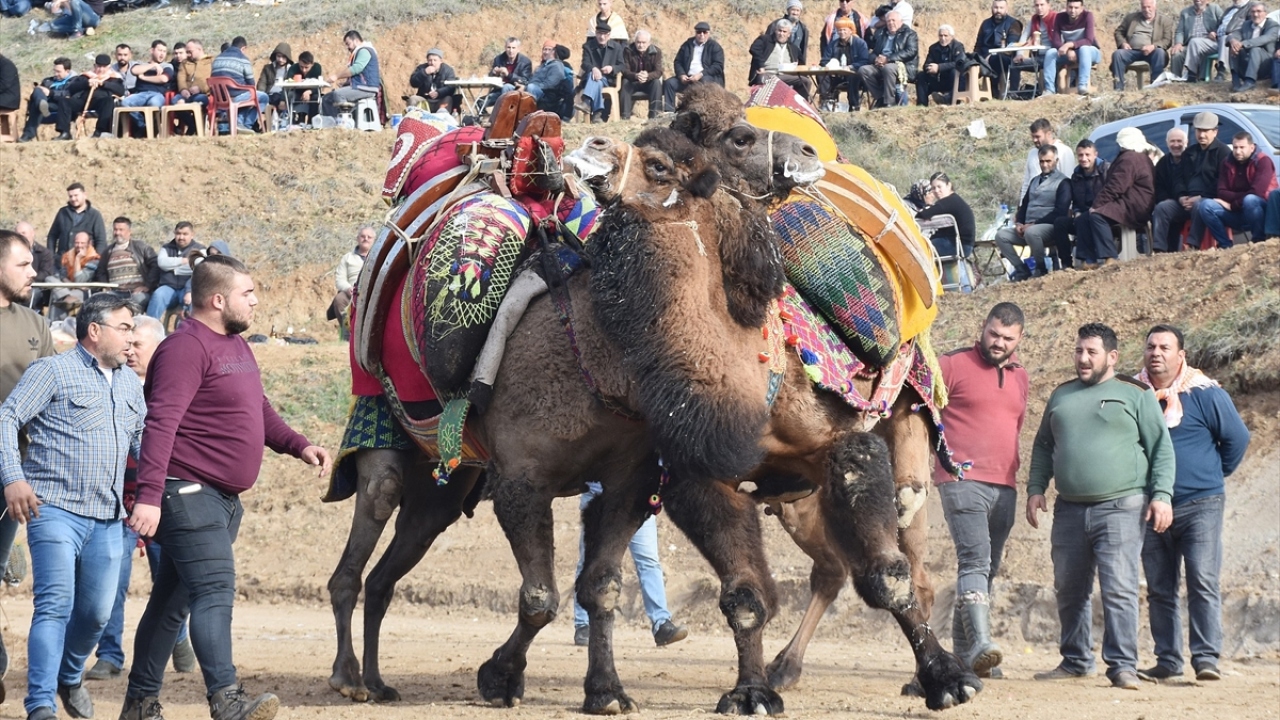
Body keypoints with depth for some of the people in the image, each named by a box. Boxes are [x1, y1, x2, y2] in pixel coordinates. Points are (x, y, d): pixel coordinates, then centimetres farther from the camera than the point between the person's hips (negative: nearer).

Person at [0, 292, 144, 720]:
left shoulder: (130, 385, 19)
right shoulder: (53, 372, -2)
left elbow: (142, 440, 29)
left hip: (107, 519, 6)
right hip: (55, 509, -6)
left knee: (96, 613, 9)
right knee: (56, 604, -16)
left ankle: (69, 679, 35)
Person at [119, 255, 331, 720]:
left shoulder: (236, 345, 17)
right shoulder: (187, 347, -15)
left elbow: (259, 411, 30)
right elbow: (161, 424, -24)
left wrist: (298, 446, 14)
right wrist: (149, 496, -31)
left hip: (222, 498, 10)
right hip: (189, 495, -10)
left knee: (173, 599, 13)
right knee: (215, 592, -19)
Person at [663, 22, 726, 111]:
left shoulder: (715, 47, 5)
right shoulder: (687, 45, 18)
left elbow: (718, 66, -6)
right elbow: (678, 62, 15)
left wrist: (701, 74, -19)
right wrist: (682, 75, -7)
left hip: (707, 77, -4)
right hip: (687, 78, 4)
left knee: (705, 81, -39)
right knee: (669, 83, -19)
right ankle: (669, 112, -23)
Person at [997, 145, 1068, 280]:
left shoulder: (1062, 182, -1)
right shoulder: (1035, 181, 23)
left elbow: (1060, 212, -11)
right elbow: (1024, 204, 24)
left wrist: (1035, 224, -15)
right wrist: (1019, 223, 2)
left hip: (1049, 227, -7)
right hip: (1027, 227, 7)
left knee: (1031, 233, -39)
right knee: (1001, 235, -14)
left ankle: (1041, 270, -19)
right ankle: (1022, 270, -13)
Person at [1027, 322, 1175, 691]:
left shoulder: (1136, 394, 4)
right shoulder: (1062, 395, 18)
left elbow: (1161, 448, 1)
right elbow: (1043, 446, 23)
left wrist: (1161, 495, -8)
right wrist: (1035, 488, 10)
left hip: (1120, 508, -5)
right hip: (1070, 509, 5)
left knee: (1119, 589, -11)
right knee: (1069, 590, 9)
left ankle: (1123, 666, -10)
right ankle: (1075, 661, 21)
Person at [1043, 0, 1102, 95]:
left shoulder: (1087, 16, -19)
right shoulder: (1060, 18, -9)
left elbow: (1089, 41, -27)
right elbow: (1055, 42, -13)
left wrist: (1069, 44, -41)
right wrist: (1068, 51, -32)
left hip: (1090, 53, -3)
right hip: (1069, 53, 3)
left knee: (1083, 49, -37)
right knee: (1050, 52, -23)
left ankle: (1082, 86, -46)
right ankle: (1049, 89, -28)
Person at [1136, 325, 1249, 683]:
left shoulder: (1204, 394, -4)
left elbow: (1237, 438, 4)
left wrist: (1213, 475, 9)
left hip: (1200, 506, -4)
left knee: (1203, 583, -11)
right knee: (1159, 589, 7)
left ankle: (1207, 658, -13)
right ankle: (1167, 660, 13)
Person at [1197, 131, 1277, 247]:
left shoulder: (1262, 161, -9)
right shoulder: (1227, 163, 6)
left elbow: (1257, 193, -19)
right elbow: (1221, 193, -1)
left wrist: (1233, 205, -12)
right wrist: (1241, 196, -17)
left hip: (1260, 211, -5)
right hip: (1237, 215, 5)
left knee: (1250, 200, -39)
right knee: (1205, 205, -17)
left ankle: (1259, 242, -23)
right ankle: (1226, 245, -17)